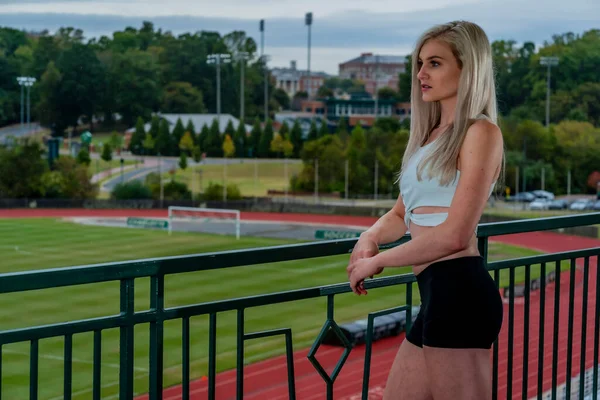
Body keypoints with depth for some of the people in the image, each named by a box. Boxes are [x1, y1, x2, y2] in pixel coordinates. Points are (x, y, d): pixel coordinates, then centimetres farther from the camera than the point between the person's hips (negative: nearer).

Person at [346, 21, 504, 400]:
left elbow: (455, 235, -16)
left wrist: (378, 262, -7)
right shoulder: (432, 136, 20)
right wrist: (369, 238, 6)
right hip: (437, 295, 9)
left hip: (459, 292, -9)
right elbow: (401, 214, 28)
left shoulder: (481, 132, -7)